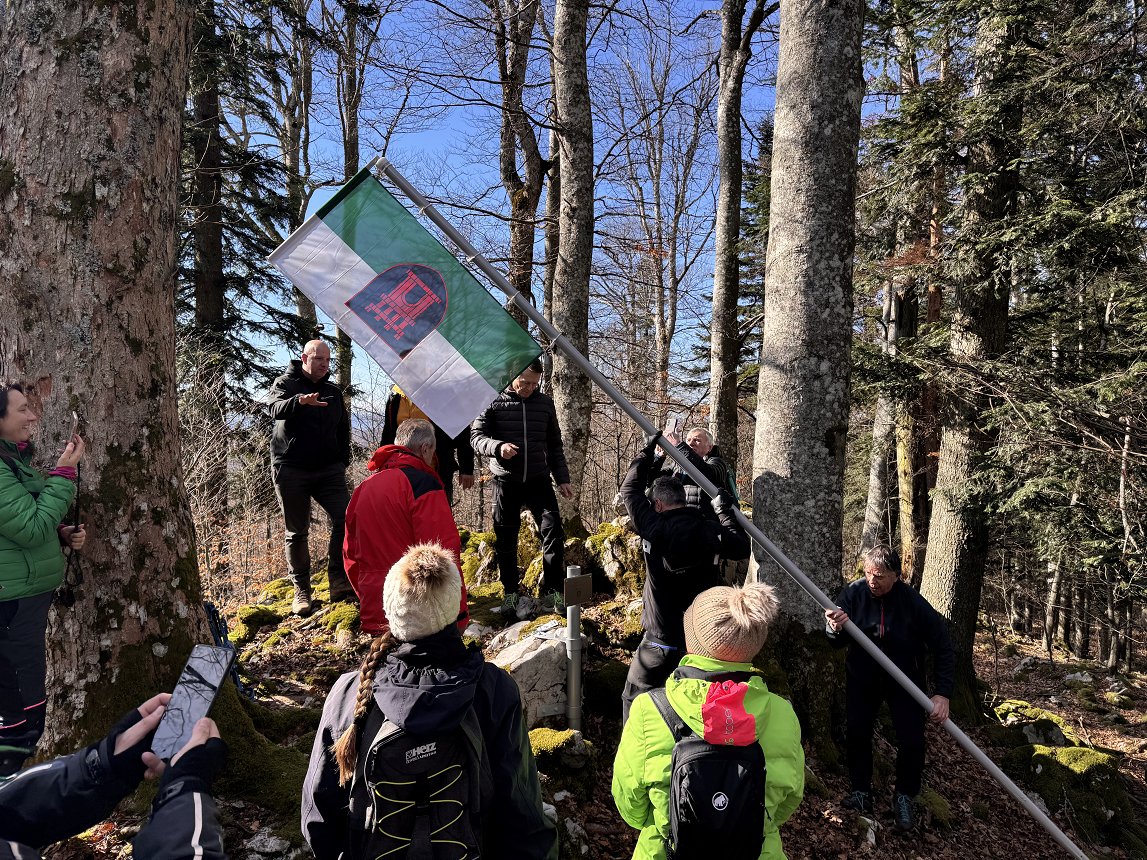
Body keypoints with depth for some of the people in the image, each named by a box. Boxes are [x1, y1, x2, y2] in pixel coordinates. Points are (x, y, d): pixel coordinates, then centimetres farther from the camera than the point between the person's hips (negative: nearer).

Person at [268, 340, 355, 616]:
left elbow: (343, 429, 23)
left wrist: (342, 462, 11)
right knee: (297, 532, 2)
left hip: (328, 470, 3)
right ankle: (301, 591, 12)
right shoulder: (286, 383, 2)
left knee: (346, 519, -13)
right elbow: (277, 408, -21)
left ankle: (339, 583, -6)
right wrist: (300, 401, -43)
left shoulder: (334, 392, 16)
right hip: (291, 470, -3)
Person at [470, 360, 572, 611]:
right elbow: (476, 435, -5)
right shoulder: (494, 402, -1)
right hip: (506, 482, -2)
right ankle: (511, 593, 21)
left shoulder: (545, 403, 9)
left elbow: (554, 445, 15)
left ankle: (552, 591, 3)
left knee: (553, 531, -8)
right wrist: (497, 447, -25)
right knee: (506, 539, 6)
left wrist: (563, 479, 11)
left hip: (539, 479, 2)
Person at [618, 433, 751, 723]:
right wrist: (725, 512, 13)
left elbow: (629, 489, 3)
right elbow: (742, 548, 5)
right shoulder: (708, 530, -8)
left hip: (661, 641, -2)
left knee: (635, 699, 11)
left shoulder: (652, 527, -10)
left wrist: (646, 454, 15)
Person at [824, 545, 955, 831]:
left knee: (912, 742, -5)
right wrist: (835, 629, -39)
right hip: (862, 677, 2)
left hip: (904, 680, -2)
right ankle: (861, 792, 23)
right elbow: (837, 643, -14)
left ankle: (904, 797, 21)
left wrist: (943, 693, -21)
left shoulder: (913, 602, -24)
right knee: (856, 734, 0)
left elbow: (943, 647, -16)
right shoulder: (854, 593, -19)